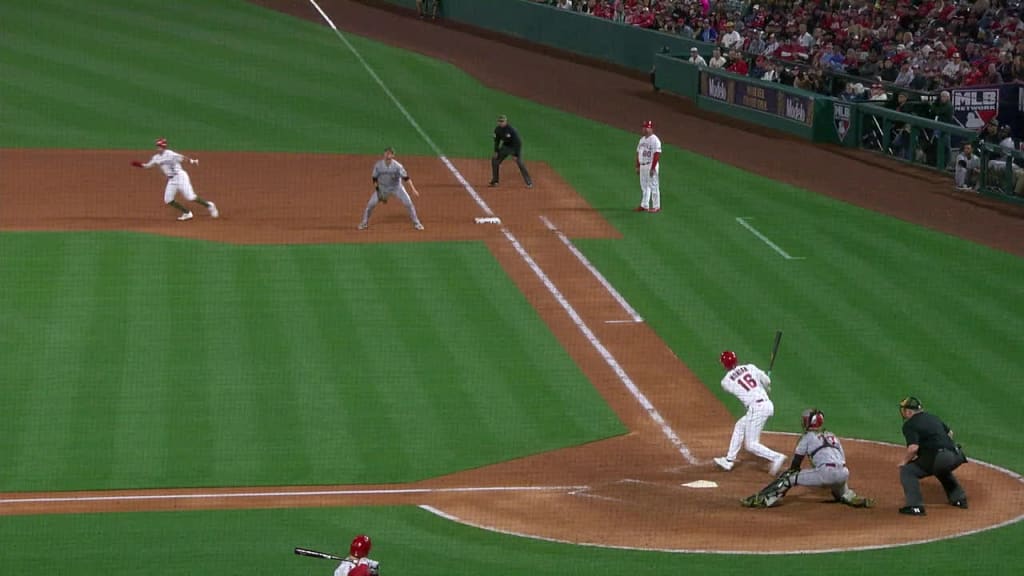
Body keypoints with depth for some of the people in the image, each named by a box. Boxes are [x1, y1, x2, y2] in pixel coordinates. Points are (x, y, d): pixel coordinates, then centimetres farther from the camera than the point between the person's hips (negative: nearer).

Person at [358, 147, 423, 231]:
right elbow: (375, 180, -4)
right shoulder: (378, 165, -14)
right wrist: (379, 193, -12)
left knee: (408, 204, -9)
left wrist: (413, 189, -35)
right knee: (371, 204, -9)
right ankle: (364, 223, 11)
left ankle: (416, 223, 8)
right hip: (382, 188, 1)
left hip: (396, 187, -1)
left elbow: (406, 178, -24)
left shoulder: (397, 166, -21)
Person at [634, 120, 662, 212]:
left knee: (653, 186, -5)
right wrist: (638, 166, 15)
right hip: (642, 166, 9)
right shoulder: (642, 139, 15)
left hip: (651, 166, -9)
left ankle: (656, 207, 0)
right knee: (644, 186, 12)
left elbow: (657, 154, -17)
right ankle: (644, 206, 17)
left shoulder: (654, 140, -12)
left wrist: (653, 168, -22)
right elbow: (638, 153, 19)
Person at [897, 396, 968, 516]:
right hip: (956, 456, 8)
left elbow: (913, 447, -15)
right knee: (942, 469, 40)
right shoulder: (932, 417, 21)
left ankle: (915, 506, -9)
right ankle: (959, 498, 39)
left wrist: (904, 461, -1)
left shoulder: (909, 424, -3)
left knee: (907, 471, 1)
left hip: (939, 459, -8)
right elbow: (949, 433, 31)